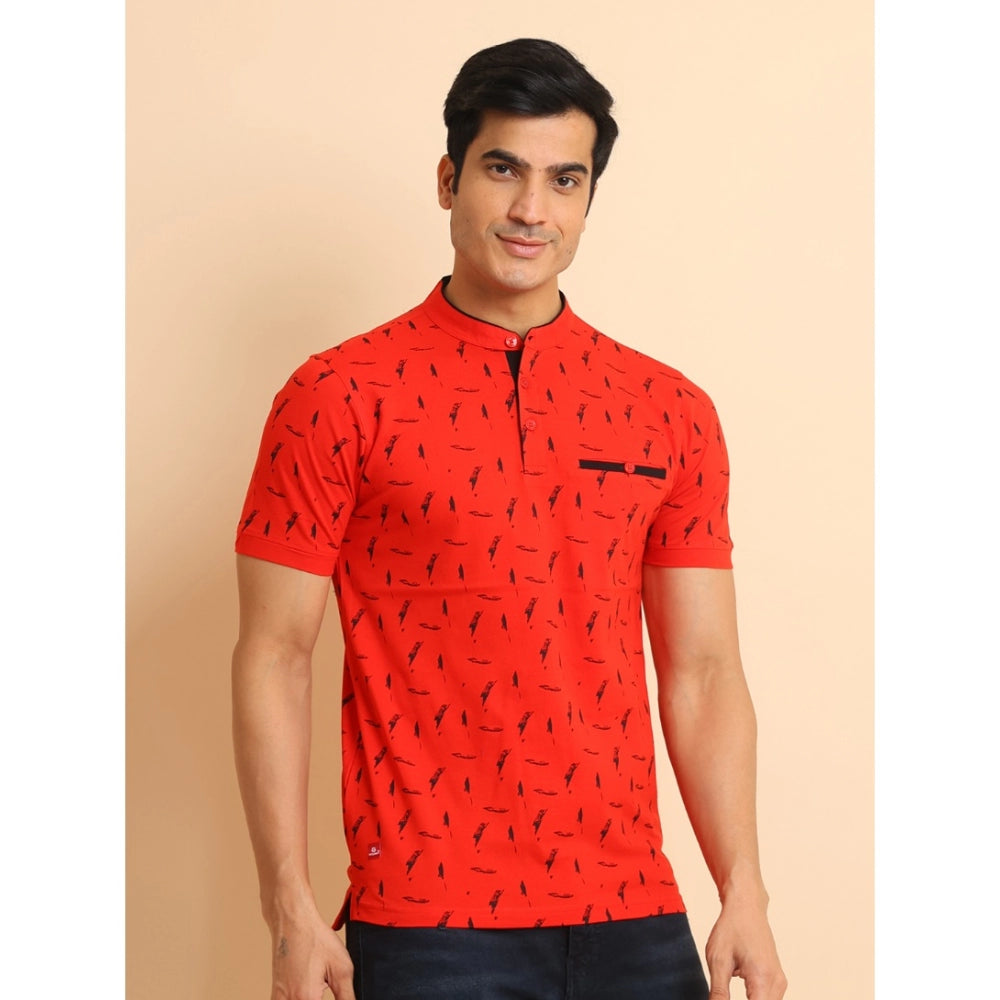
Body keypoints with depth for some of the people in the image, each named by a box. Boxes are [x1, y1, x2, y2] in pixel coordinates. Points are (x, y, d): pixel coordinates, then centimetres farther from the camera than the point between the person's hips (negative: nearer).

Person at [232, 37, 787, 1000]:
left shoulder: (673, 414, 7)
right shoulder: (337, 398, -2)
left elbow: (702, 672, 8)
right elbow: (273, 655, -3)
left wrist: (744, 897, 0)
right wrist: (292, 912, -9)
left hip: (636, 920, 3)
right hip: (426, 921, -3)